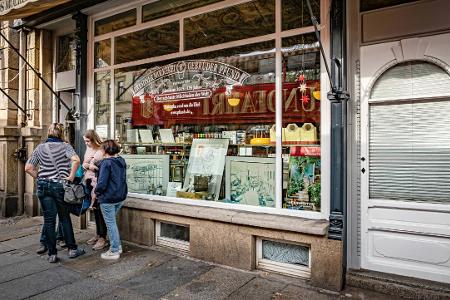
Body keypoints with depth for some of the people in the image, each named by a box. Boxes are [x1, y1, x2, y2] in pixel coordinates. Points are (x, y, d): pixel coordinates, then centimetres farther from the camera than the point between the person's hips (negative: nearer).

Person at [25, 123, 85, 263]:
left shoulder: (40, 148, 6)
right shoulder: (65, 146, -4)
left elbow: (28, 168, 3)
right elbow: (76, 160, -22)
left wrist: (40, 177, 11)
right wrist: (71, 176, -14)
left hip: (43, 187, 2)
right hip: (60, 186, -2)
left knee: (49, 220, 8)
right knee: (65, 218, 12)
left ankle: (52, 254, 14)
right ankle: (72, 249, 18)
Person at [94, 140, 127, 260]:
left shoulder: (106, 162, -17)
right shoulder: (121, 161, 6)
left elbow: (102, 183, -20)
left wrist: (96, 192, -3)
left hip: (108, 198, -8)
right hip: (121, 197, 8)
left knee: (110, 224, 4)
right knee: (112, 222, 22)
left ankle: (114, 251, 14)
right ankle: (117, 246, 28)